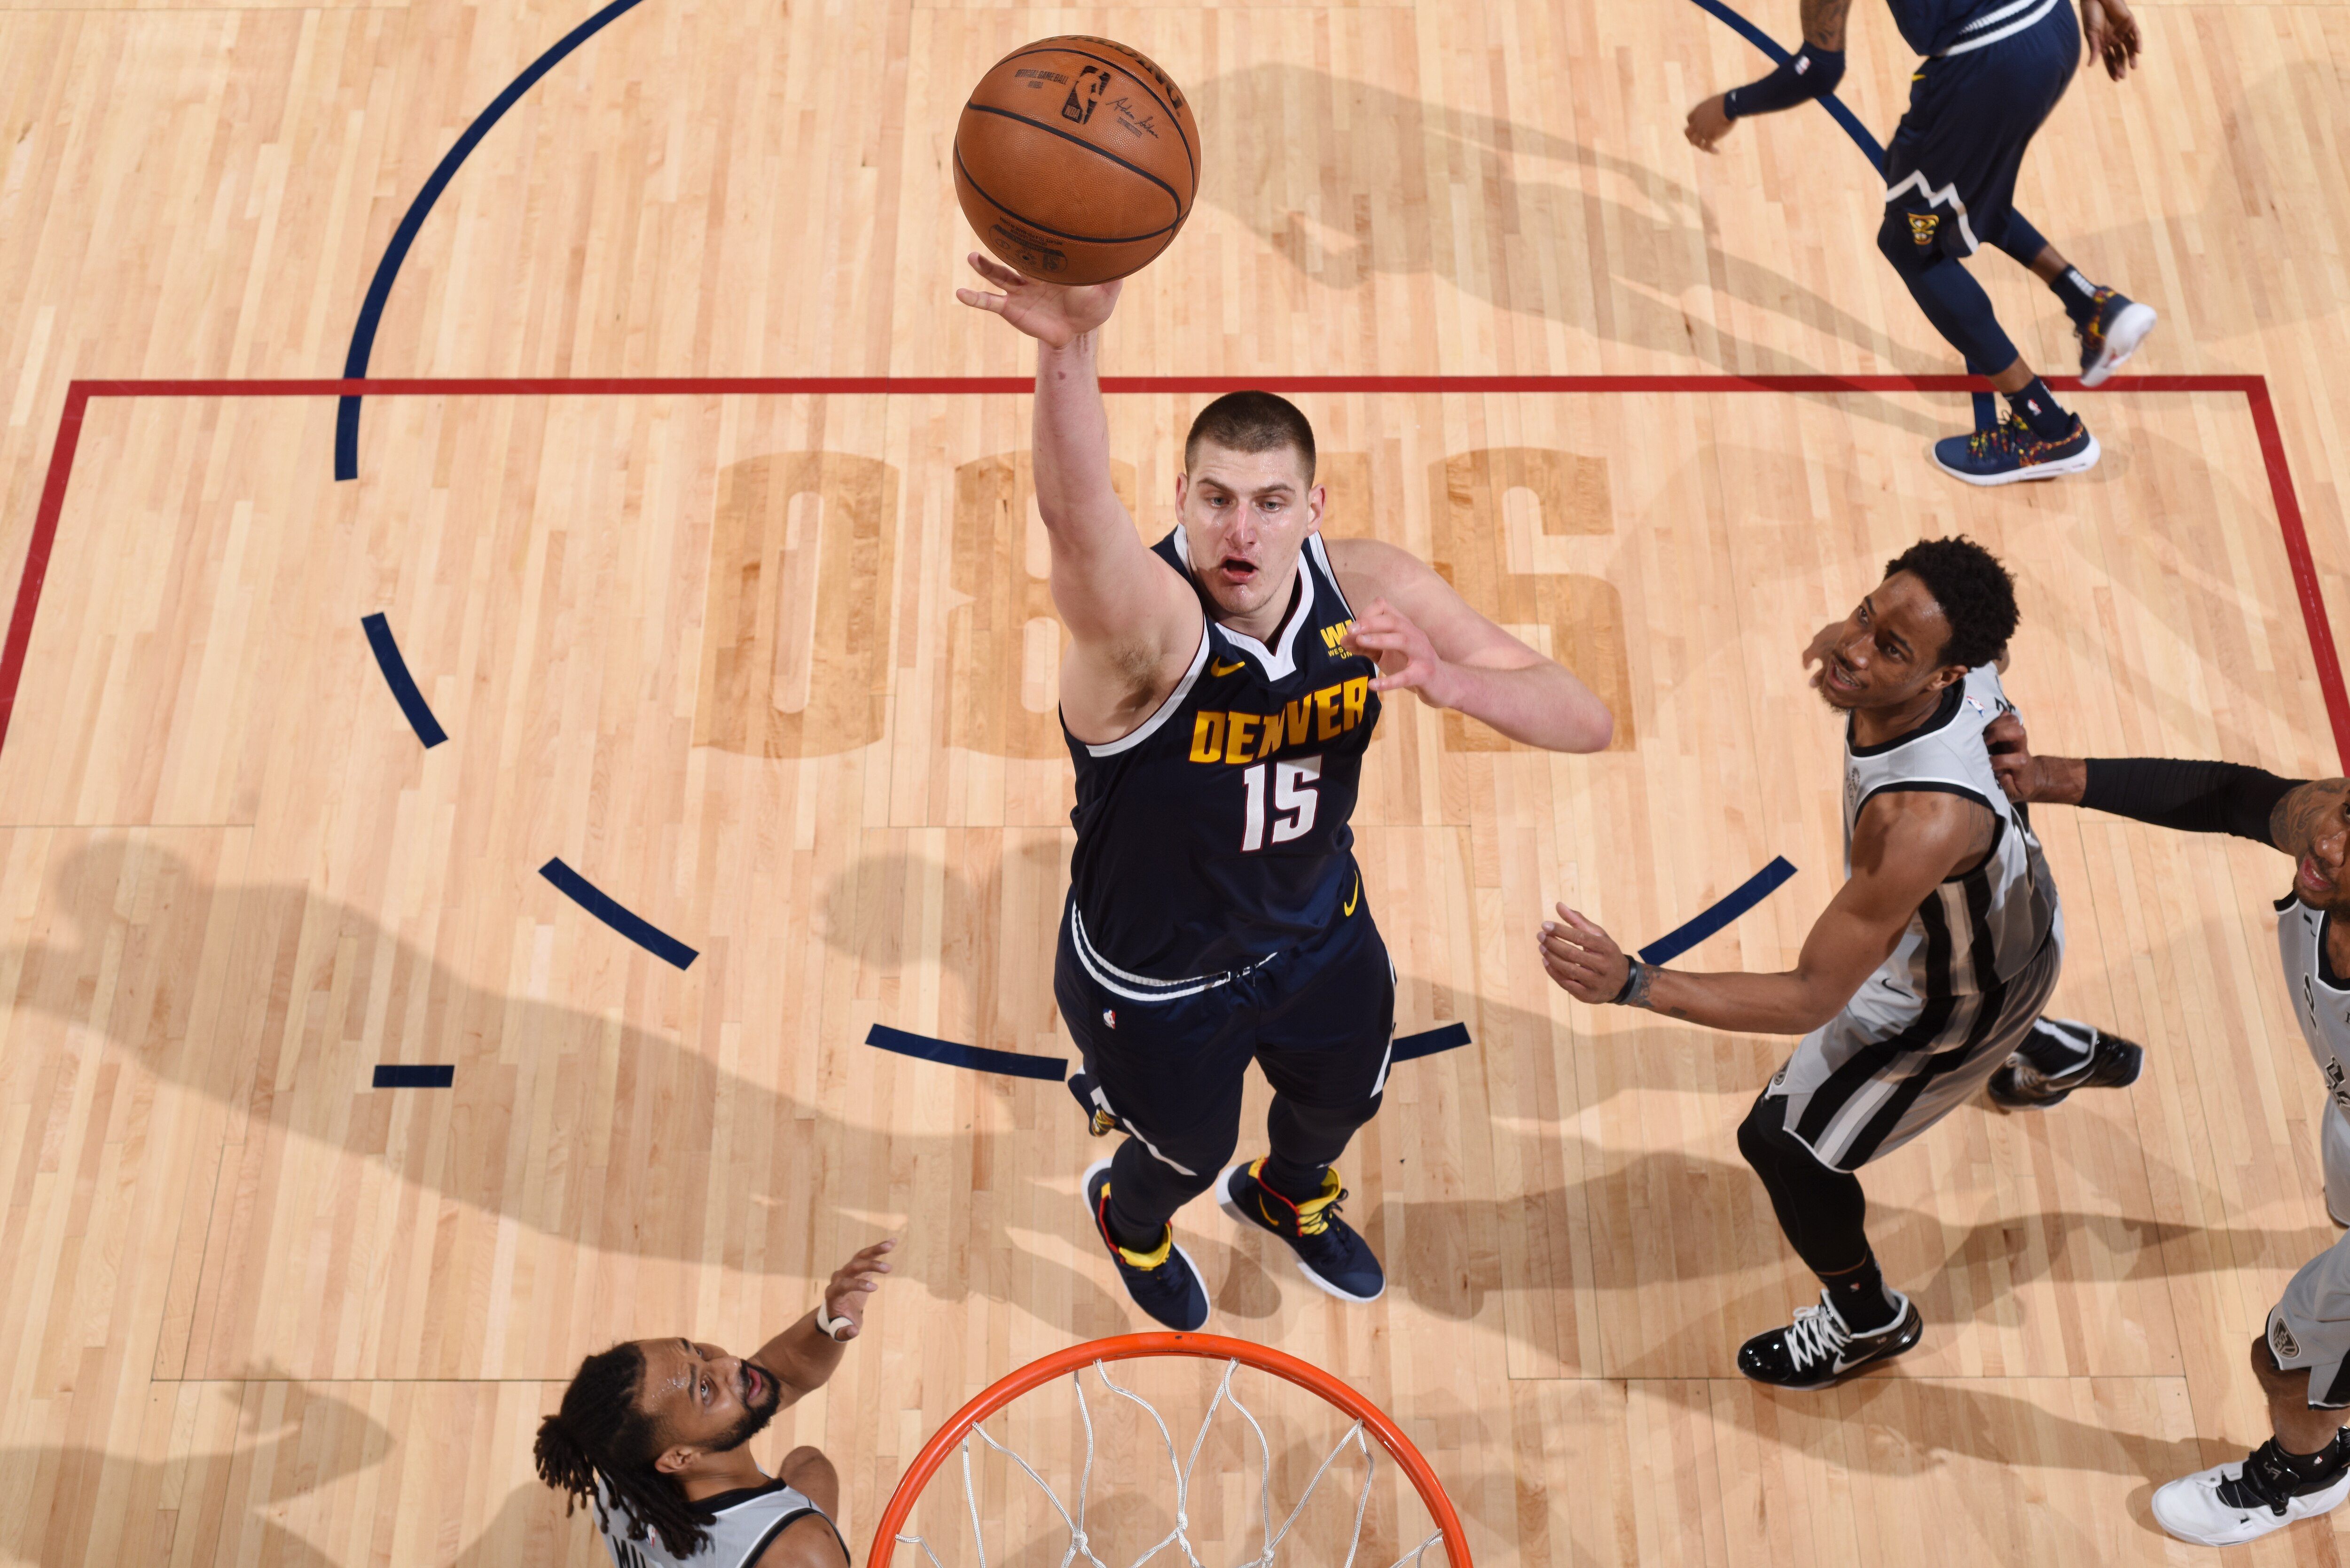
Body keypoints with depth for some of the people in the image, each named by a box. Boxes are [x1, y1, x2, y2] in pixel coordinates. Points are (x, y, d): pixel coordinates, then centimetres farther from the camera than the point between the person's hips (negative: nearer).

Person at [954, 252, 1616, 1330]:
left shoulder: (1368, 590, -22)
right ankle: (1130, 1219, 65)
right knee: (1189, 1152, 24)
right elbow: (1076, 516, -63)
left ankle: (1287, 1197, 71)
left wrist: (1450, 681, -43)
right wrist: (1069, 346, -83)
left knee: (1342, 1098, 31)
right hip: (1156, 979, -4)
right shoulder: (1146, 621, -37)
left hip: (1317, 927, 5)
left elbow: (1586, 723, -22)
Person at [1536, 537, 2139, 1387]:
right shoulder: (1967, 668, -26)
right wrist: (1843, 644, 3)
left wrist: (1631, 984, -51)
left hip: (1960, 996, -8)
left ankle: (1868, 1319, 35)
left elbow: (1815, 998, -43)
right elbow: (1991, 652, 3)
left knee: (1781, 1142, 5)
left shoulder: (1921, 822, -49)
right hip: (2019, 914, 8)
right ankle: (2073, 1053, 76)